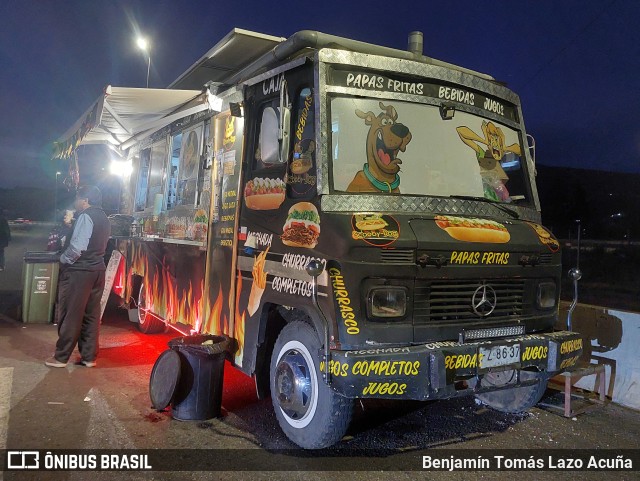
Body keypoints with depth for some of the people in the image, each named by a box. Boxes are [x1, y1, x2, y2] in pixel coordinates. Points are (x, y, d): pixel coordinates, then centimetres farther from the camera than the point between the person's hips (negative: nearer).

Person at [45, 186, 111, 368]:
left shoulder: (86, 216, -14)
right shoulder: (103, 218, 14)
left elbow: (78, 246, -22)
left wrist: (63, 259, -7)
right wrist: (70, 225, 16)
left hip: (78, 270, -8)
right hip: (97, 270, 8)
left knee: (70, 314, 1)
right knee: (91, 314, 10)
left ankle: (61, 357, 11)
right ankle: (89, 356, 15)